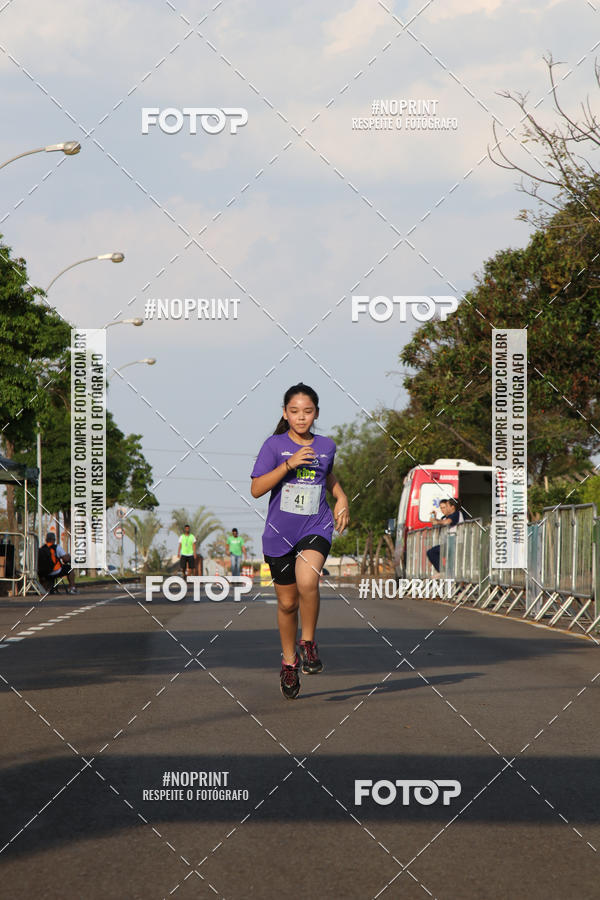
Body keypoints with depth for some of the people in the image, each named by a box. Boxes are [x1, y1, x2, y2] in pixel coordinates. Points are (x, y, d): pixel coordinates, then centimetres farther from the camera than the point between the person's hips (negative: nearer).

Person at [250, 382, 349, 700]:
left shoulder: (325, 446, 5)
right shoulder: (275, 445, -4)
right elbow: (256, 489, -12)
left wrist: (341, 498, 11)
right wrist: (289, 464, -20)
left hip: (316, 529, 0)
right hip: (279, 533, 0)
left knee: (307, 582, -28)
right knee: (287, 602, 7)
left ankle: (308, 642, -6)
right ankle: (289, 661, 29)